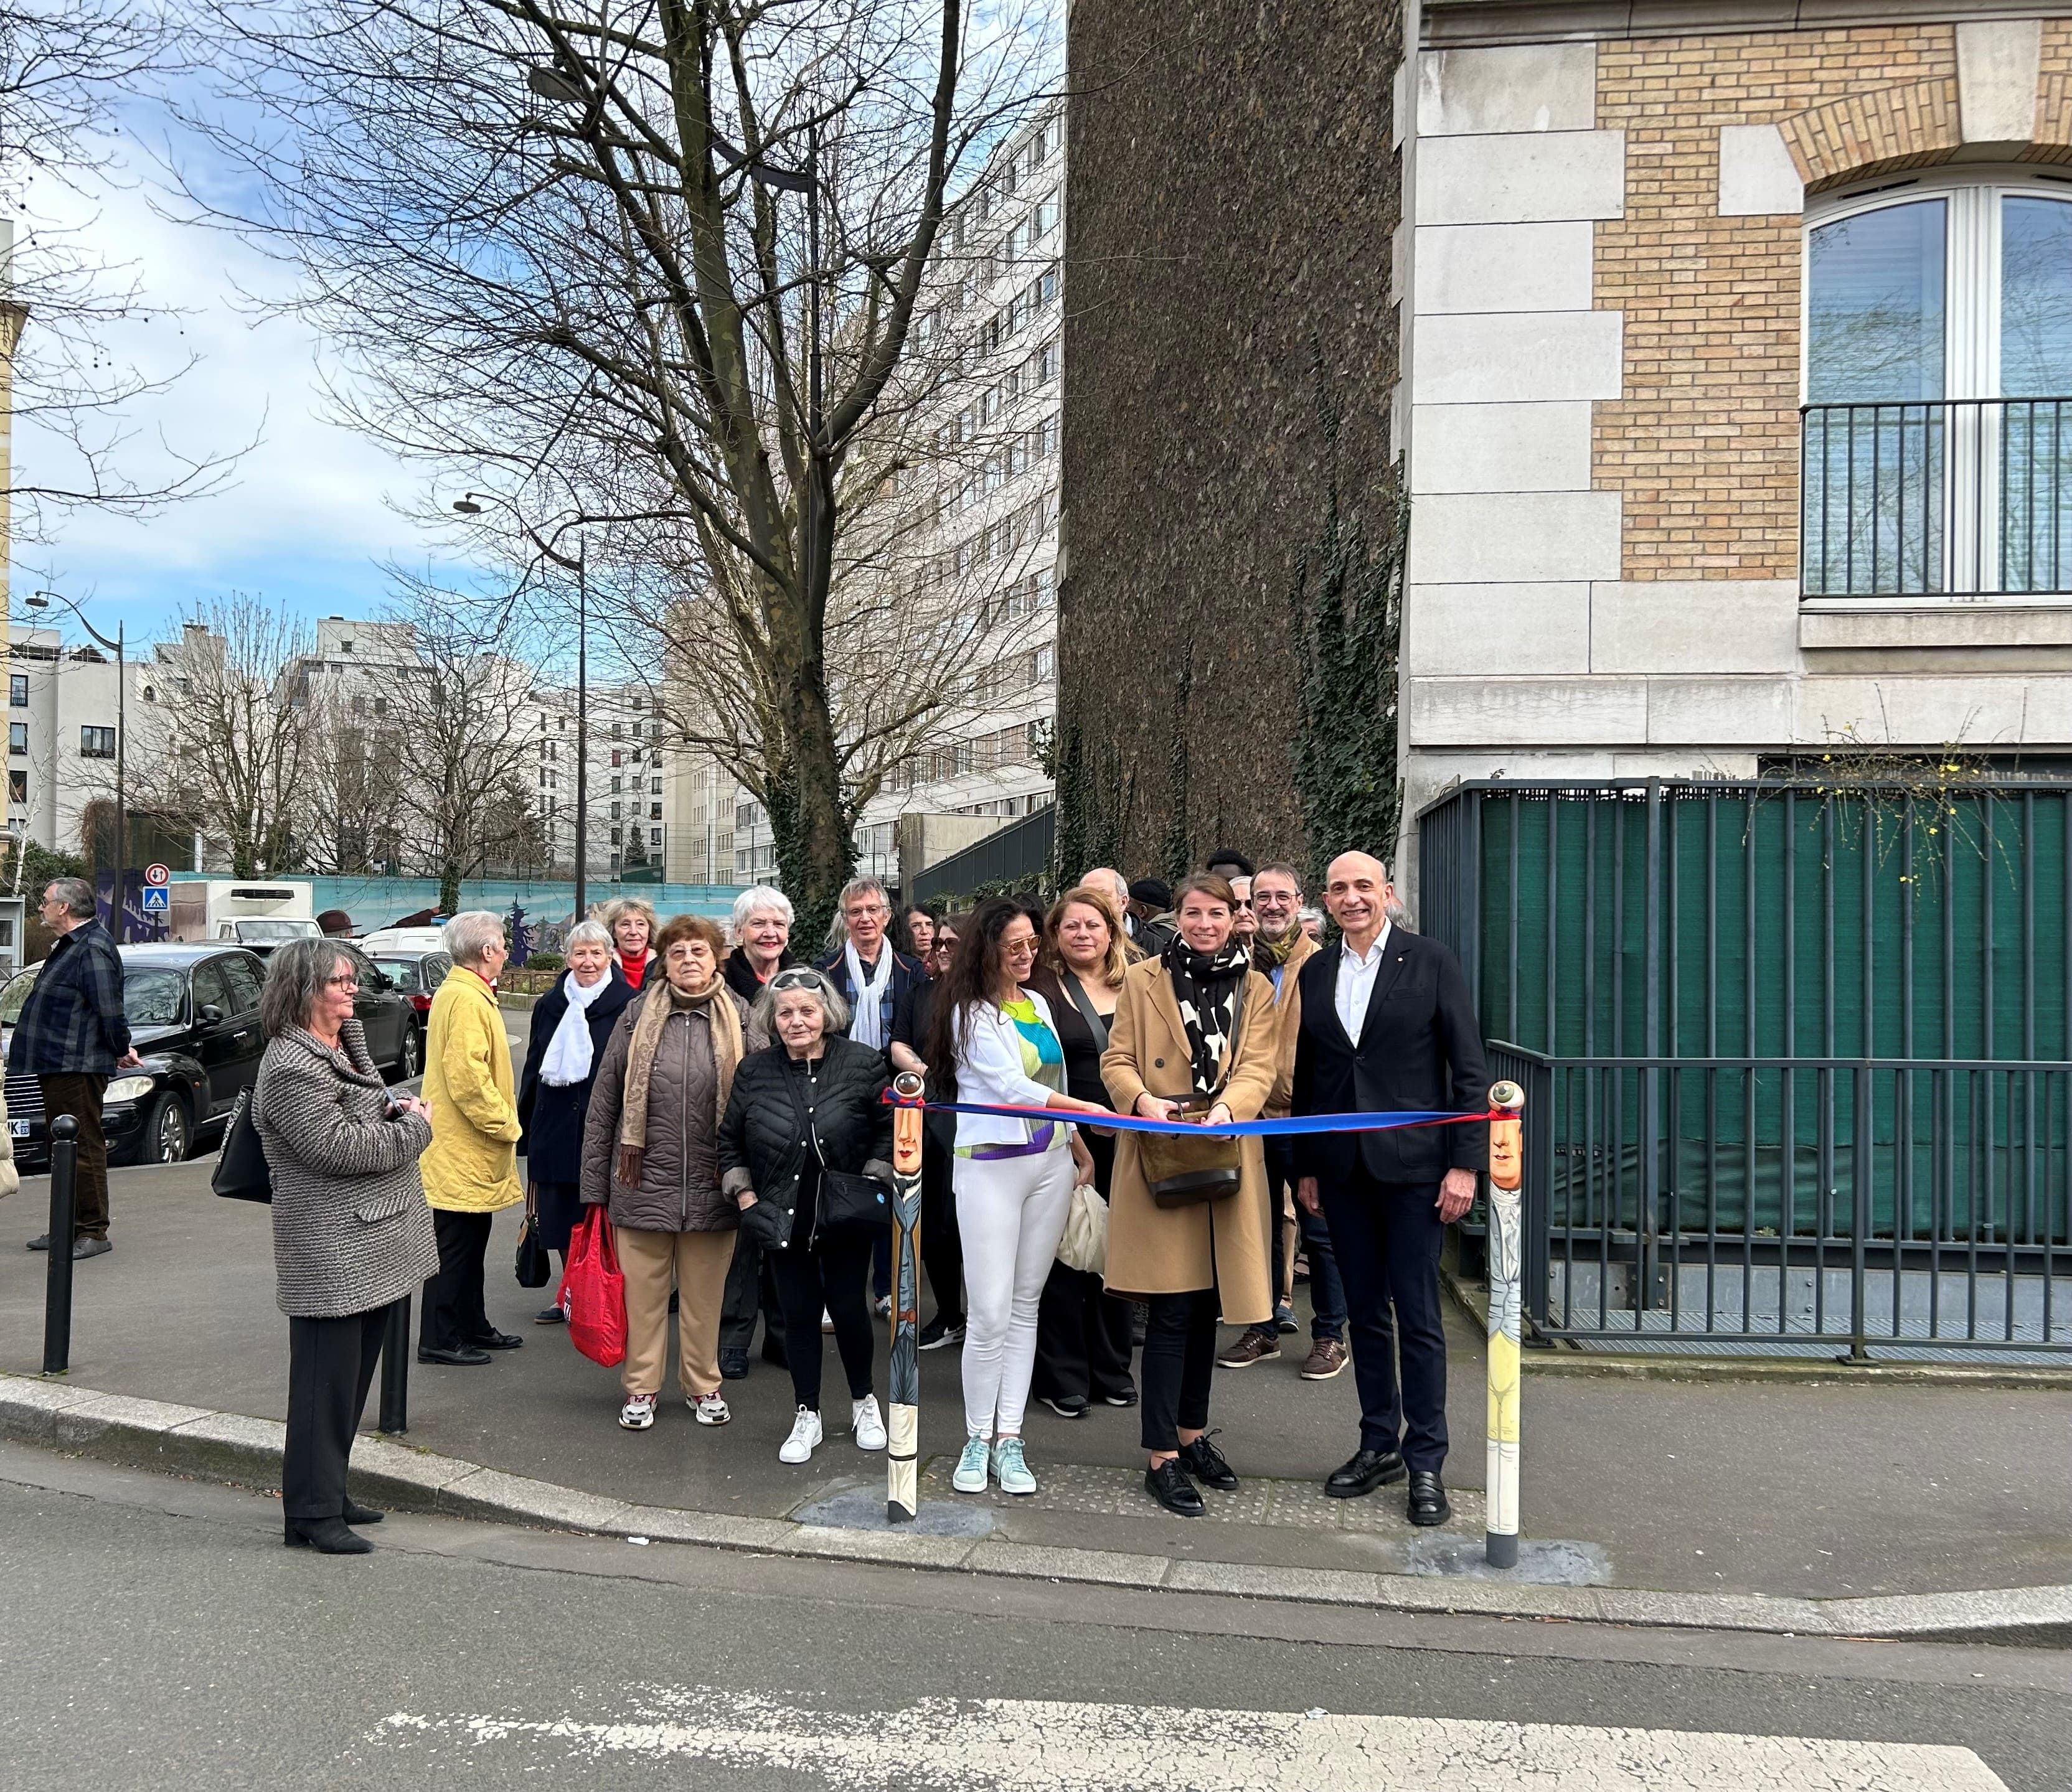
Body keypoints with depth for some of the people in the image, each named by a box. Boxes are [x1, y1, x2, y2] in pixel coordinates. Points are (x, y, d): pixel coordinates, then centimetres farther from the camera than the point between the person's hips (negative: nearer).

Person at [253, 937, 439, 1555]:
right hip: (331, 1254, -10)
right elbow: (338, 1146, -23)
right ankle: (312, 1514, 7)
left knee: (350, 1380, 17)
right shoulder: (290, 1067, -16)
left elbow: (374, 1103, 22)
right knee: (328, 1383, -2)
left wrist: (397, 1109, -2)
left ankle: (330, 1494, 28)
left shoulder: (338, 1049, 15)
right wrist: (414, 1128, -11)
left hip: (372, 1245, 10)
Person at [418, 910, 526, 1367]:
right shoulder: (466, 1000, -19)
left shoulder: (460, 992, 15)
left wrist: (502, 1122, 18)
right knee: (456, 1245, -2)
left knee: (470, 1243, 18)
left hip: (467, 1148, 11)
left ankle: (472, 1326, 27)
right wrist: (506, 1124, -17)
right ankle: (439, 1340, 7)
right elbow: (468, 1078, -26)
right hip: (462, 1151, -11)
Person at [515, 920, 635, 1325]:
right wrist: (525, 1126, 14)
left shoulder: (627, 1005, -6)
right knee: (562, 1215, 11)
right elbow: (533, 1068, 16)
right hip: (556, 1124, 5)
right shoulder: (550, 1005, 11)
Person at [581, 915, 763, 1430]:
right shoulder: (638, 1017, 1)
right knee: (642, 1292, 8)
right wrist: (595, 1184, 2)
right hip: (644, 1184, 0)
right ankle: (641, 1389, 24)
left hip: (711, 1188, 0)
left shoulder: (739, 1020, 1)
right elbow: (603, 1102, 3)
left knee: (705, 1295, 12)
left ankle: (703, 1386, 28)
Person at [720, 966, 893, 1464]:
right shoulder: (754, 1073, -2)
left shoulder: (862, 1064, -8)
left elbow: (889, 1130, -1)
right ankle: (807, 1417, 22)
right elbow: (730, 1143, 6)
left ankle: (864, 1402, 30)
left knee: (848, 1307, 7)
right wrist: (747, 1200, -1)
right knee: (799, 1313, 8)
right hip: (784, 1217, 2)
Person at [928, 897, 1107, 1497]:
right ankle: (977, 1438, 9)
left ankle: (1008, 1438, 13)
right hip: (991, 1165, -6)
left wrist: (1078, 1146, 14)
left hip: (1050, 1162, 6)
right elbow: (1010, 1086, -17)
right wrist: (1097, 1112, -21)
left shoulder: (1038, 1004, 13)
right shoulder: (972, 1013, -7)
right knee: (990, 1313, -6)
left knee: (1025, 1305, 7)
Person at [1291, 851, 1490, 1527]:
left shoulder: (1430, 961, -3)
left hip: (1413, 1165, -4)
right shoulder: (1314, 973, 9)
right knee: (1365, 1312, 11)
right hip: (1342, 1171, 4)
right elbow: (1305, 1076, 12)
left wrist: (1465, 1163, -10)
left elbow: (1469, 1069, -4)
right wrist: (1305, 1167, 10)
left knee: (1417, 1316, 0)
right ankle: (1379, 1445, 24)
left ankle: (1425, 1461, 12)